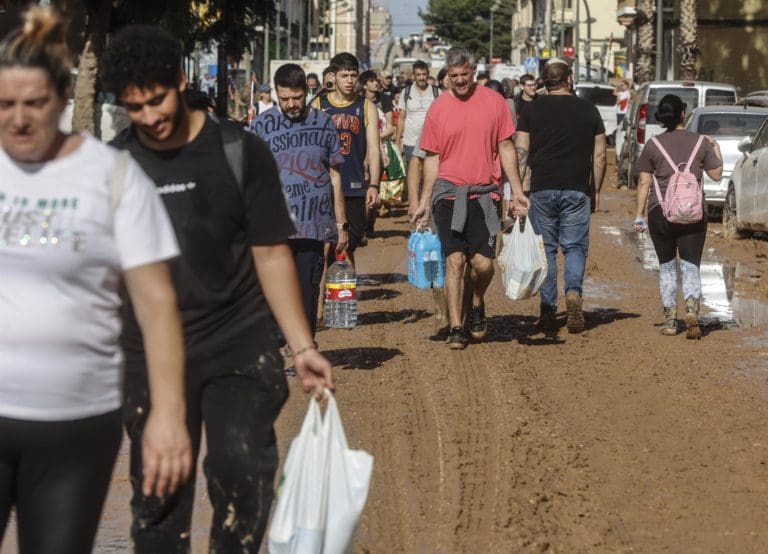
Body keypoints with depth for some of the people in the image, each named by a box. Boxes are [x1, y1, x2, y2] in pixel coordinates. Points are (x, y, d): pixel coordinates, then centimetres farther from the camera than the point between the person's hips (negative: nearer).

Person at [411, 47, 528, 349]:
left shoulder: (494, 102, 2)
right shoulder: (438, 108, 3)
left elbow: (506, 147, 7)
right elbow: (432, 157, 8)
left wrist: (517, 190, 3)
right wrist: (425, 202, 6)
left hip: (483, 194, 0)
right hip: (448, 193, 0)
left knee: (483, 263, -5)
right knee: (454, 259, -5)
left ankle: (477, 304, 26)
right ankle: (455, 327, 2)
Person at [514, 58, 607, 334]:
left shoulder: (532, 111, 3)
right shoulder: (588, 110, 5)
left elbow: (520, 153, -2)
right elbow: (599, 155, 6)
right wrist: (596, 191, 14)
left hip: (542, 189, 0)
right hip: (577, 190, 0)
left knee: (546, 249, 7)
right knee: (575, 246, 7)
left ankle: (548, 311, 6)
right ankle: (574, 291, -20)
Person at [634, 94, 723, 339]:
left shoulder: (653, 145, 1)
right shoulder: (701, 142, 1)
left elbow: (644, 183, 1)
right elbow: (717, 174, 10)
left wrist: (640, 214, 7)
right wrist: (716, 148, 25)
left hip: (660, 211, 0)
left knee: (666, 266, 13)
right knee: (691, 266, 3)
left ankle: (669, 318, 12)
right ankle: (691, 308, -22)